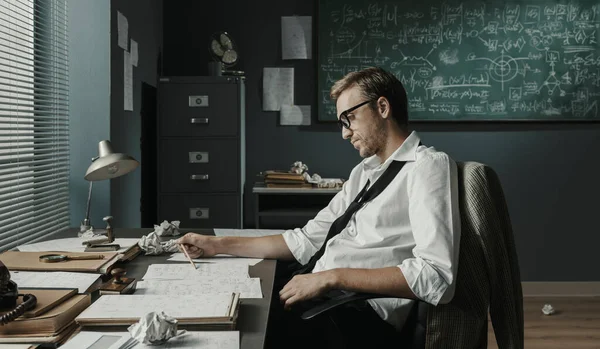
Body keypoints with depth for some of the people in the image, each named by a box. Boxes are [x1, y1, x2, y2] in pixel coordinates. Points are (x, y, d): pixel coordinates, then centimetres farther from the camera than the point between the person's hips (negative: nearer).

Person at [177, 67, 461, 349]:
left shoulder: (428, 166, -7)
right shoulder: (363, 172, 21)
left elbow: (436, 276, -19)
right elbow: (307, 241, 20)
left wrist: (332, 277, -19)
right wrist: (220, 245, 14)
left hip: (357, 318, -8)